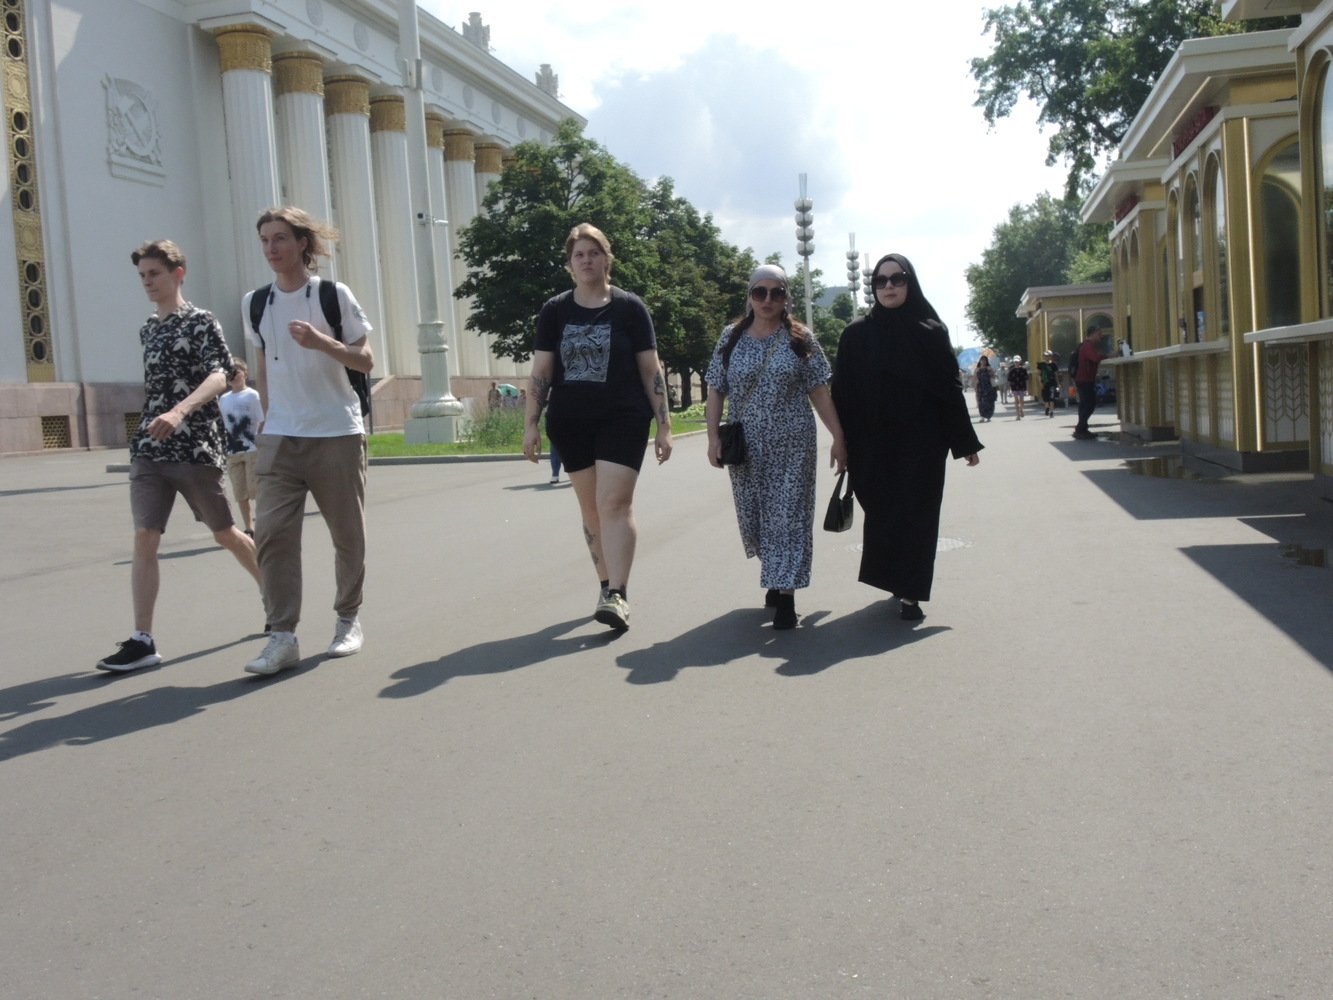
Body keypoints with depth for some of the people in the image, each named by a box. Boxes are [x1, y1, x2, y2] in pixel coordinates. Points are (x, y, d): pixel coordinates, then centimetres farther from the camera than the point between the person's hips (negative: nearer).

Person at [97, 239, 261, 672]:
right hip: (149, 450, 5)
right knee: (144, 538, -6)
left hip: (195, 449, -5)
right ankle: (142, 641, -6)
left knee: (224, 534, 8)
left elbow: (219, 376, -22)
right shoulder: (148, 329, 15)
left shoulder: (201, 322, -6)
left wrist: (179, 412, -38)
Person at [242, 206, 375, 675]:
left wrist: (322, 342, -19)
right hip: (280, 437, 3)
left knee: (348, 535, 6)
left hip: (338, 433, -3)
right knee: (271, 531, -11)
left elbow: (365, 361, -3)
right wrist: (269, 415, 15)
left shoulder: (334, 294, -3)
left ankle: (348, 621, 23)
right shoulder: (255, 302, 9)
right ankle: (283, 636, -8)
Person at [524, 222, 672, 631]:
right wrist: (531, 423, -2)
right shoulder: (554, 311, 6)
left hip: (622, 418, -3)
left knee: (615, 502, -13)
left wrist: (664, 424, -3)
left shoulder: (629, 307, 1)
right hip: (570, 423, 3)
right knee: (591, 507, 8)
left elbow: (651, 369, 1)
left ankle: (617, 596, -14)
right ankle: (607, 587, 19)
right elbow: (540, 371, 5)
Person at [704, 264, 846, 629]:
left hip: (792, 446, -2)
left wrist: (838, 437, -2)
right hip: (746, 447, 2)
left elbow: (820, 393, 3)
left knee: (788, 516, -5)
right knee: (753, 516, 9)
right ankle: (776, 575, 31)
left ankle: (785, 596, -2)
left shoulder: (800, 339, 2)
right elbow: (716, 392, 6)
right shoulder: (731, 338, 6)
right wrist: (713, 437, -4)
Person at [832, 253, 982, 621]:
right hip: (873, 445, 1)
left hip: (921, 443, -1)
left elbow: (950, 387, 2)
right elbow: (843, 392, 2)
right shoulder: (857, 333, 2)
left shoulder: (930, 331, 1)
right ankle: (900, 583, 25)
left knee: (916, 515, -1)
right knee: (881, 514, 7)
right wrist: (843, 442, -1)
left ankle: (911, 593, 5)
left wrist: (966, 442, 2)